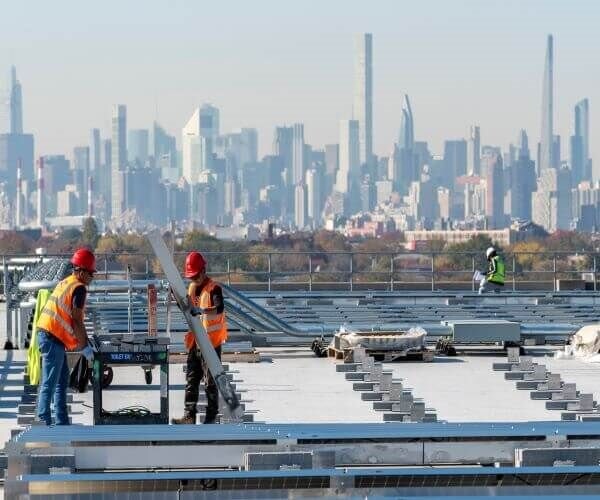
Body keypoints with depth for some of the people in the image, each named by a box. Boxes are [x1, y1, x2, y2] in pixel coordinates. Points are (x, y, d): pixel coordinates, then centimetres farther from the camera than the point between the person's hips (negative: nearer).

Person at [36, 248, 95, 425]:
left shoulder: (65, 283, 17)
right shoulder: (79, 288, -12)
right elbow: (76, 320, -15)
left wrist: (81, 341, 22)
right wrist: (85, 346, -9)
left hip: (48, 334, 10)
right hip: (53, 338, -10)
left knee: (63, 380, 15)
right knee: (49, 383, -8)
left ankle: (62, 422, 18)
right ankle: (43, 422, -8)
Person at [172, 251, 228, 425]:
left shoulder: (213, 288, -14)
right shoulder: (192, 287, 11)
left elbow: (219, 309, -29)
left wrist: (201, 311, -46)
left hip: (211, 341, -8)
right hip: (194, 341, 8)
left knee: (210, 381, -1)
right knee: (191, 379, 7)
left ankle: (212, 416, 5)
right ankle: (189, 415, 9)